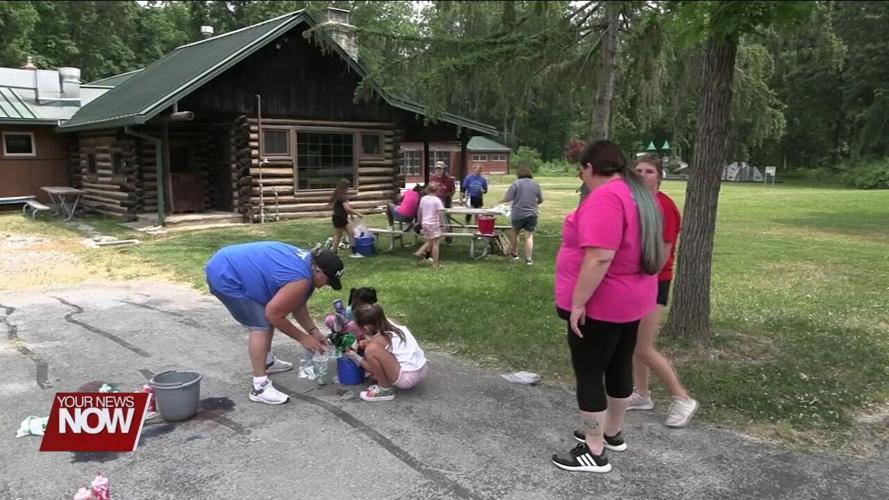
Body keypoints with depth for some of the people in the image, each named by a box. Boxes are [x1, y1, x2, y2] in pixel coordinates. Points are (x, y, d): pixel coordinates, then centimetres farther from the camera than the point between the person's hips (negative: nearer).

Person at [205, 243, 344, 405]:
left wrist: (313, 331, 11)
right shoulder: (301, 280, -24)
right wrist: (303, 338, -7)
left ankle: (267, 362, 36)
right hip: (225, 277, -11)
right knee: (260, 326, -14)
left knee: (266, 319, 20)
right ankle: (260, 387, -12)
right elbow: (274, 314, -16)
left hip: (229, 267, 11)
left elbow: (297, 305, 16)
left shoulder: (306, 260, 6)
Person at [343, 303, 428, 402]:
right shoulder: (389, 323, 4)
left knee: (372, 349, -23)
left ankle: (385, 389, -6)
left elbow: (372, 368, -2)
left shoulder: (380, 339, -15)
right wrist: (367, 342, 18)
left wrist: (356, 358, 9)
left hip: (409, 377, -9)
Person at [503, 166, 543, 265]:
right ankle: (529, 259, 3)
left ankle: (515, 254, 28)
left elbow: (507, 198, -13)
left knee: (515, 233, 20)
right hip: (532, 214, 2)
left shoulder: (516, 183, -8)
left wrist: (502, 201, 8)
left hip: (518, 214, -2)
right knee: (529, 236, 5)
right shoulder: (536, 184, 5)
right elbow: (541, 200, 13)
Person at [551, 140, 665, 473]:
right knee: (619, 367, 18)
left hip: (600, 305, -10)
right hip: (631, 299, 10)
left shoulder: (604, 198, -22)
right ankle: (612, 433, 34)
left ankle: (594, 453, 9)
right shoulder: (639, 194, 9)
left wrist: (578, 303, -23)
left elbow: (599, 258, -29)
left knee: (588, 374, 1)